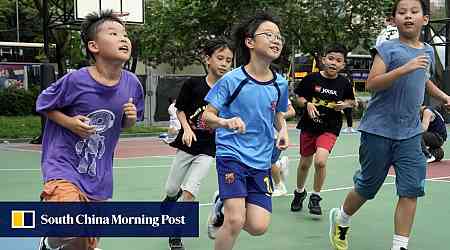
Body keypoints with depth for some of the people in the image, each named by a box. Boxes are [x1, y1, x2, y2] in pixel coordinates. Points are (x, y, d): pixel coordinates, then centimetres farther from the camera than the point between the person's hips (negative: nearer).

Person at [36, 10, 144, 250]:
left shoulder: (131, 83, -5)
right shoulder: (76, 80, -17)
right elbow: (43, 105, 0)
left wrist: (131, 118, -11)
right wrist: (70, 122, -16)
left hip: (99, 177, 5)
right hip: (65, 164, -5)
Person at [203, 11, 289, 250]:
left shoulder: (280, 83, 0)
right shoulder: (231, 80, -12)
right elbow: (207, 116, -6)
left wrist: (283, 131, -3)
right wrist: (225, 122, -27)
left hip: (261, 161, 4)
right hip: (231, 155, -4)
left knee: (258, 227, -2)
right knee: (235, 222, -16)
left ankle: (223, 208, 27)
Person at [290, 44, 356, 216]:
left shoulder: (344, 83, -4)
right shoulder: (312, 78, -8)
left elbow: (352, 101, 12)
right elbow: (299, 97, 3)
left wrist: (344, 104, -8)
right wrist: (307, 104, -16)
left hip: (330, 128, -1)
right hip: (309, 125, 1)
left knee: (320, 161, -21)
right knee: (304, 163, 14)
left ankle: (315, 197, 1)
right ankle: (299, 192, 43)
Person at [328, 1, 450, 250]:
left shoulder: (428, 51, 11)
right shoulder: (388, 48, -8)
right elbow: (372, 83, -20)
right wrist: (404, 68, -29)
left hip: (410, 134, 5)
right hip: (379, 130, -5)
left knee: (411, 190, -4)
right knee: (367, 186, 9)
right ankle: (340, 220, 35)